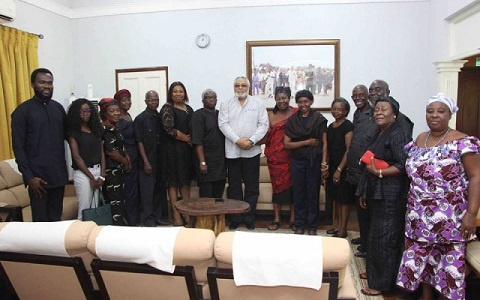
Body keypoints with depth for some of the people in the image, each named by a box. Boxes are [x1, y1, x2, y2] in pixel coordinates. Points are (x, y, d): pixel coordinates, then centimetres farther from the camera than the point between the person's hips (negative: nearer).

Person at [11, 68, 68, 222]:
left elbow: (67, 136, 13)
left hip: (59, 173, 4)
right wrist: (29, 176, -13)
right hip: (38, 175, -4)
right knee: (41, 219, 3)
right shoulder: (22, 111, -6)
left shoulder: (59, 108, 8)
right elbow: (18, 147, -7)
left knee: (56, 216, 12)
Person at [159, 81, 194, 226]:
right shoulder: (167, 108, -4)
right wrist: (187, 138, -8)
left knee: (186, 181, 9)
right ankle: (176, 214, 7)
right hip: (173, 149, -6)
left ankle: (187, 212, 17)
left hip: (187, 149, 6)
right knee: (174, 182, 0)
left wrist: (193, 140, -2)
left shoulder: (189, 109, 15)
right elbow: (170, 129, -14)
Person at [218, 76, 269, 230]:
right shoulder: (226, 104, 7)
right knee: (234, 186, 8)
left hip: (252, 151, 0)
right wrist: (237, 140, -15)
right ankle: (235, 218, 19)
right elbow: (223, 124, -4)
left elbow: (263, 125, -1)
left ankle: (249, 218, 17)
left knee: (252, 187, 5)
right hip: (232, 151, 1)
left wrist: (251, 140, -14)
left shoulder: (258, 103, 6)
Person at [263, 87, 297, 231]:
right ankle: (276, 219, 15)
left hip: (292, 155, -1)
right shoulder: (271, 115, 5)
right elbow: (268, 136, 3)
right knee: (277, 185, 6)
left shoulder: (297, 113, 0)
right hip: (275, 156, 1)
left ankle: (293, 219, 17)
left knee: (293, 185, 5)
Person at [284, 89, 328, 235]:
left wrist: (324, 164, -9)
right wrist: (306, 142, -10)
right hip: (297, 162, 2)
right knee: (299, 194, 7)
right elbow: (287, 144, 0)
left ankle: (312, 227, 18)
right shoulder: (292, 120, 5)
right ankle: (299, 226, 19)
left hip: (314, 161, -1)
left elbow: (324, 143, -2)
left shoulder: (319, 119, 0)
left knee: (313, 194, 5)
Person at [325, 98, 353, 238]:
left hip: (343, 167, -7)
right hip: (332, 167, 7)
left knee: (344, 199, 1)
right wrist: (326, 167, 9)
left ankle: (343, 229, 11)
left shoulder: (348, 126, -10)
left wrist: (339, 169, -17)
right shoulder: (331, 127, 11)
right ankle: (339, 226, 23)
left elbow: (349, 150, -14)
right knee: (336, 197, 12)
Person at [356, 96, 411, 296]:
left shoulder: (398, 135, -14)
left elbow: (403, 166, -21)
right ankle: (374, 271, 33)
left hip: (390, 196, -9)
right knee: (375, 235, 18)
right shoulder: (379, 135, 14)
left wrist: (379, 172, -20)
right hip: (377, 193, 9)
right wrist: (364, 193, 17)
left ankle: (382, 283, 10)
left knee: (384, 238, -1)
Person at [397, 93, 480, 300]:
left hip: (449, 218, -5)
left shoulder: (462, 142, -9)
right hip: (420, 217, 5)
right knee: (421, 259, 14)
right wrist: (411, 208, 10)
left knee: (448, 263, 3)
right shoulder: (419, 140, 8)